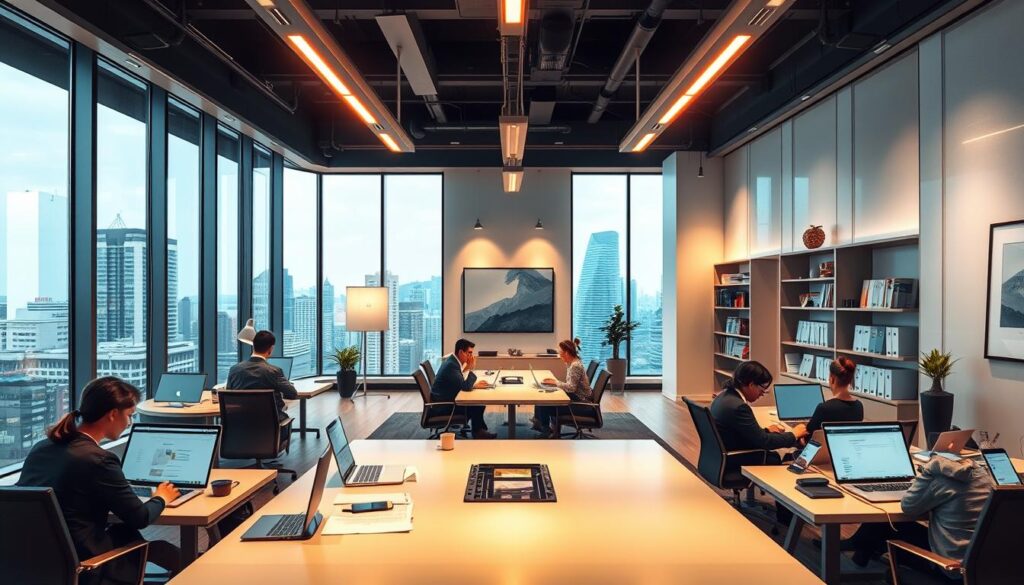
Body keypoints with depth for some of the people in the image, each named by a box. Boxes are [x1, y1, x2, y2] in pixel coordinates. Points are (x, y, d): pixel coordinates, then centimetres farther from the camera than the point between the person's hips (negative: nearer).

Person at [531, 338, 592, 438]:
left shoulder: (575, 366, -23)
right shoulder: (571, 363, 7)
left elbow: (571, 387, -25)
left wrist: (555, 382, -14)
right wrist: (554, 381, -1)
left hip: (580, 401, -9)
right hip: (575, 396, 9)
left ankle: (545, 429, 15)